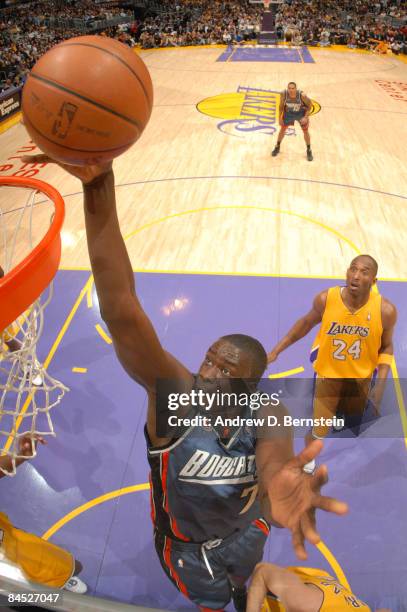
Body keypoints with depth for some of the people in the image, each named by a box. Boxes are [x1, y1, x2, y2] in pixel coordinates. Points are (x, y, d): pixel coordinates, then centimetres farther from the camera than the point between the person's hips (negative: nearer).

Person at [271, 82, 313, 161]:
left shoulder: (302, 95, -34)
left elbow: (310, 105, -18)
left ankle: (309, 151, 22)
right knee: (282, 129, 12)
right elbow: (281, 106, -9)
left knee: (305, 131, 4)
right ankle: (277, 147, 34)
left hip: (301, 113, -2)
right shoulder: (283, 94, -28)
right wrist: (280, 118, -5)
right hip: (289, 112, 2)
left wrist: (306, 117, -24)